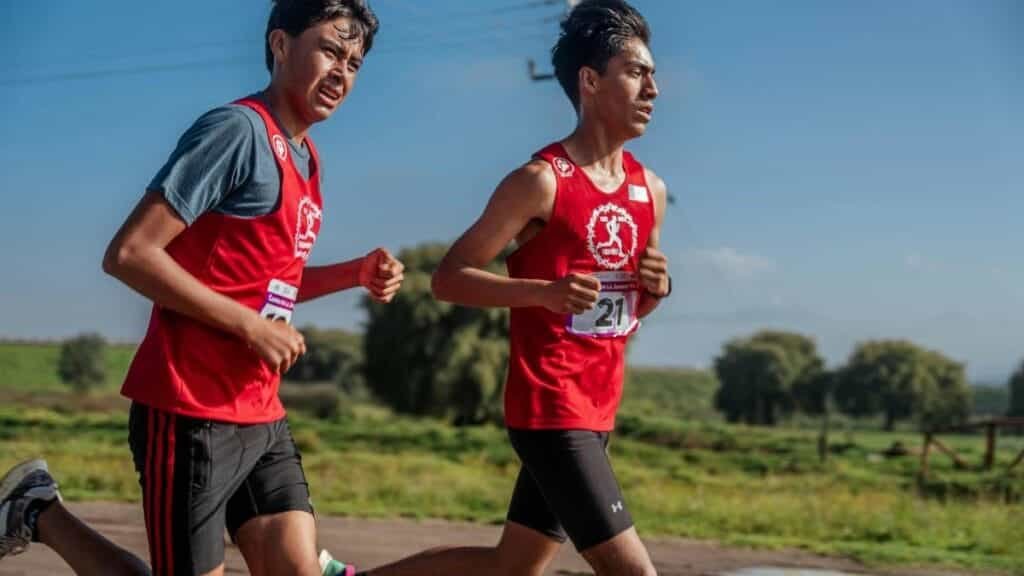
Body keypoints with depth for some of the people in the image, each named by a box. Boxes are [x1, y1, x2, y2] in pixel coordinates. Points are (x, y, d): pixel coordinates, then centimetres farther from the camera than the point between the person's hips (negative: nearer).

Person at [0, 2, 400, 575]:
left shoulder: (305, 158, 14)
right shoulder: (239, 130, -14)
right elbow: (128, 254, -20)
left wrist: (355, 273, 8)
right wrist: (249, 326, -18)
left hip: (260, 415, 9)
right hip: (191, 412, -9)